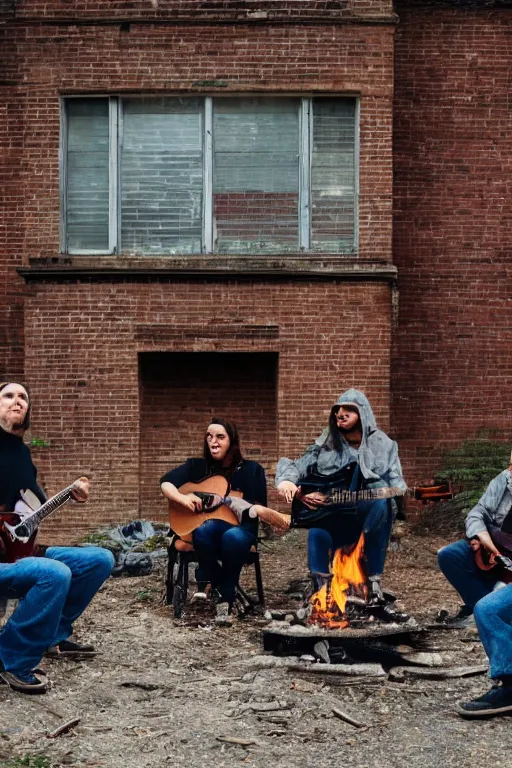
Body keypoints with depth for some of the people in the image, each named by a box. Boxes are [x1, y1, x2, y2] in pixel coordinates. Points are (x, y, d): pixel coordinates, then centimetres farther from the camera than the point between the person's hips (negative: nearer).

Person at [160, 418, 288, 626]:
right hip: (206, 531, 1)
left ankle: (225, 598, -20)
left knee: (234, 537, -39)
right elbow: (166, 482, -1)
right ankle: (213, 585, -17)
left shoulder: (252, 470, 4)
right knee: (205, 528, -37)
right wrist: (183, 498, -19)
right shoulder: (197, 466, 8)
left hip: (239, 529, -1)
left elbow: (260, 508, 0)